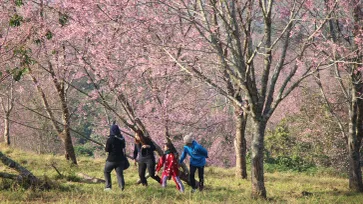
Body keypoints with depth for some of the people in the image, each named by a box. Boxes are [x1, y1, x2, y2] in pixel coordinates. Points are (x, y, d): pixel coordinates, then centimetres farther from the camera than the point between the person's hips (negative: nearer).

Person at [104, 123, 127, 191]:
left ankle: (108, 186, 13)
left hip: (112, 159, -4)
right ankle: (122, 186, -13)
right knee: (120, 173, 4)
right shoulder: (122, 139, 1)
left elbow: (107, 149, -12)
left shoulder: (110, 139, -15)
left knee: (106, 171, 17)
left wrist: (106, 148, 7)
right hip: (120, 159, 4)